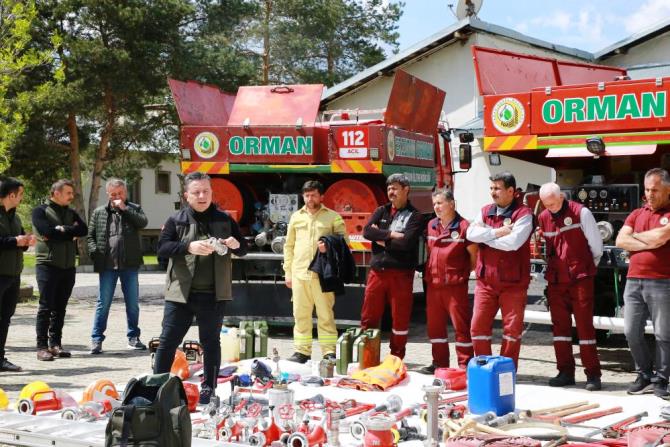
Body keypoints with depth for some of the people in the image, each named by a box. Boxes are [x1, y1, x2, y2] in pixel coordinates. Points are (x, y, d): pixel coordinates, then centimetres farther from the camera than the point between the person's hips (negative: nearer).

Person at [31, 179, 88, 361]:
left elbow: (83, 230, -2)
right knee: (46, 307, -5)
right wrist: (71, 232, -8)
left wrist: (62, 230, -12)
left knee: (60, 308, 8)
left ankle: (55, 344, 14)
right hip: (47, 265, -5)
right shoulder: (41, 211, -1)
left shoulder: (71, 213, 15)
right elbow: (47, 231, -17)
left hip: (68, 266, 5)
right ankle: (42, 347, -3)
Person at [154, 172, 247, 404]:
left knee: (211, 342, 9)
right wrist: (189, 247, -23)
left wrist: (236, 244, -12)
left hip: (213, 295, 1)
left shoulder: (224, 220, 8)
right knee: (168, 341, 2)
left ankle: (209, 389, 18)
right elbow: (162, 247, -8)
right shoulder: (176, 220, 3)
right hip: (180, 293, -1)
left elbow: (243, 249, 12)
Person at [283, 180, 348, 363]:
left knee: (325, 314, -2)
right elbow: (289, 246, 16)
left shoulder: (333, 217, 5)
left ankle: (329, 351, 3)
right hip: (299, 273, 3)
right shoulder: (296, 217, 14)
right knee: (301, 314, 6)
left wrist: (330, 245, -15)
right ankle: (302, 350, 13)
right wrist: (288, 272, 11)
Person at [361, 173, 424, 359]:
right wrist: (391, 235, -12)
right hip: (377, 271, 4)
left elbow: (406, 242, -15)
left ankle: (396, 358, 15)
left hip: (401, 273, -3)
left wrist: (381, 239, -5)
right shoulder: (381, 211, 14)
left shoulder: (414, 216, 1)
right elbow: (367, 231, -3)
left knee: (400, 319, 3)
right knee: (369, 317, 6)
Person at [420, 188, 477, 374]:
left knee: (461, 325, -3)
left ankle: (465, 365, 3)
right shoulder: (431, 226, 12)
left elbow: (474, 254, -4)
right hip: (433, 284, 7)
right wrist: (429, 271, 13)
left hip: (455, 284, -7)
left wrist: (465, 273, 2)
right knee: (434, 325, 12)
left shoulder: (463, 226, -8)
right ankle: (439, 363, 23)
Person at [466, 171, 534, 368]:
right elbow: (471, 233, -4)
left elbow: (513, 242, -22)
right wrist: (496, 232, -15)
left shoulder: (523, 214, -7)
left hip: (513, 282, -5)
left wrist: (485, 237, -8)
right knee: (478, 326, 3)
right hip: (485, 280, 5)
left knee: (512, 328, 2)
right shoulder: (485, 212, 12)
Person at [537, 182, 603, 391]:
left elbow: (596, 244, -1)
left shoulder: (580, 213, -7)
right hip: (555, 280, 5)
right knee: (560, 325, 6)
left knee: (585, 325, -5)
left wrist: (589, 268, 8)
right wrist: (551, 269, 14)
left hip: (580, 278, -5)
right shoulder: (542, 218, 9)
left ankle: (593, 374, 0)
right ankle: (565, 372, 14)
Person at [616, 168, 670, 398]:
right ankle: (644, 375, 20)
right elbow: (620, 241, 4)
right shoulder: (637, 214, 16)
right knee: (632, 332, 6)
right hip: (633, 281, 5)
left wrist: (636, 236, 1)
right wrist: (649, 243, -8)